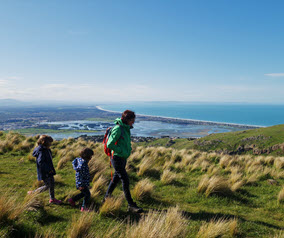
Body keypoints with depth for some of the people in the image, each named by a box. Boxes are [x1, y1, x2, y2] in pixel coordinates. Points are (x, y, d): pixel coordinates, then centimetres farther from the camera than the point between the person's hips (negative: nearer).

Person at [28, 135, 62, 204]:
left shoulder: (47, 150, 7)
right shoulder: (41, 151, -23)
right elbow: (40, 162, -28)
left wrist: (51, 169, 14)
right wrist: (48, 169, -23)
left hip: (49, 171, 10)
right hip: (44, 172, -10)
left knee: (52, 184, 15)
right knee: (47, 185, -3)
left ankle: (52, 199, 28)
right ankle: (33, 193, 13)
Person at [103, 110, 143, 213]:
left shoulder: (126, 129, 9)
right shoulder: (118, 129, -19)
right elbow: (109, 145, -22)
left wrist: (128, 150, 6)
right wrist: (122, 151, -19)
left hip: (123, 159, 9)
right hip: (117, 158, -9)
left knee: (115, 179, 17)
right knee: (125, 181, -5)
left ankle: (106, 199, 33)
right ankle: (131, 205, 3)